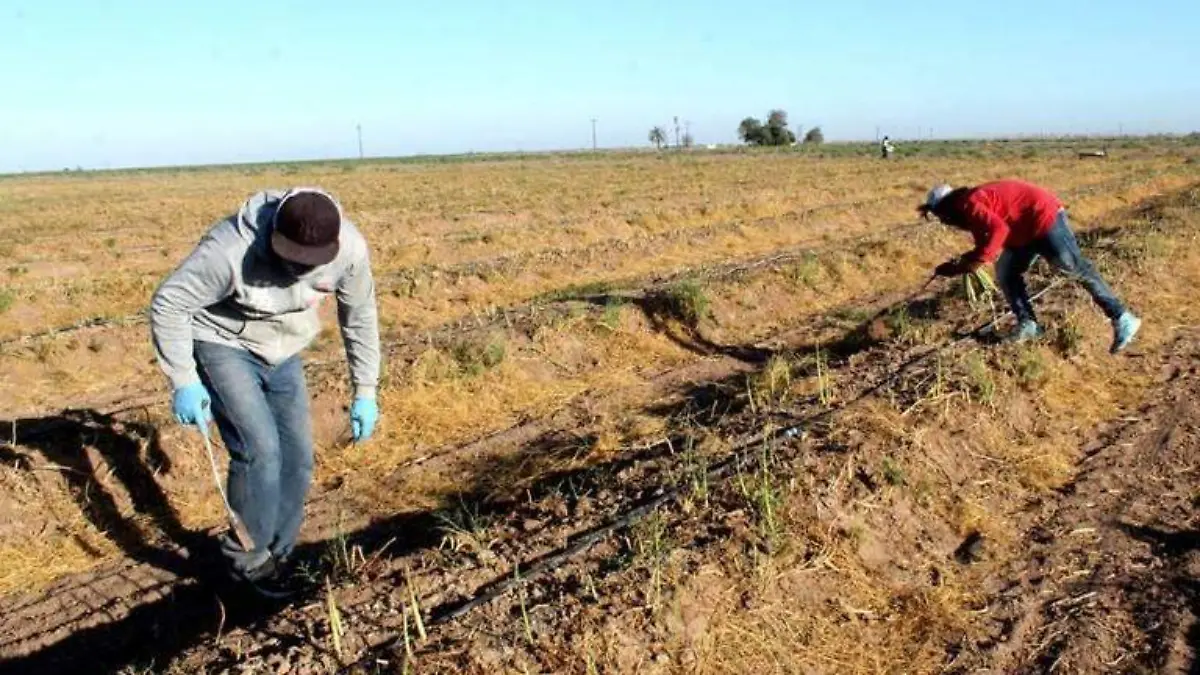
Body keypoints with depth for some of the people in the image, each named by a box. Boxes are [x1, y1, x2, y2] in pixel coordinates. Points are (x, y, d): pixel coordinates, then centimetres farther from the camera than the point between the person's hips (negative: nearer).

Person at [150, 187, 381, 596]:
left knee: (297, 459, 2)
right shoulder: (232, 249, -35)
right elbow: (168, 304, -22)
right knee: (259, 448, -18)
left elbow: (360, 315, -5)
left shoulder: (349, 247, -22)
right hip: (223, 345, -5)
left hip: (281, 354, 5)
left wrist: (364, 391, -3)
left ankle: (275, 555, 23)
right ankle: (249, 558, 4)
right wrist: (184, 381, -21)